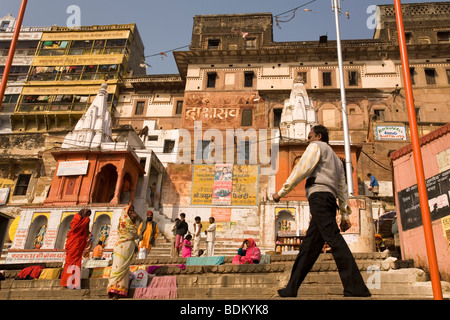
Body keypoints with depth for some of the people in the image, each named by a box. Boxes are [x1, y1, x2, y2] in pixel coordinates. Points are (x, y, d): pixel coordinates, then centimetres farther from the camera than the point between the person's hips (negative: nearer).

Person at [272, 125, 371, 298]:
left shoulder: (316, 146, 9)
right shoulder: (336, 159, 34)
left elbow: (302, 169, -5)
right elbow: (342, 188, 28)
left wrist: (281, 192, -5)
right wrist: (345, 215, 25)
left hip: (319, 196, -9)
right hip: (330, 201, 9)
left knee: (333, 238, -18)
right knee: (308, 246, 6)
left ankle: (356, 288, -25)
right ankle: (291, 289, 8)